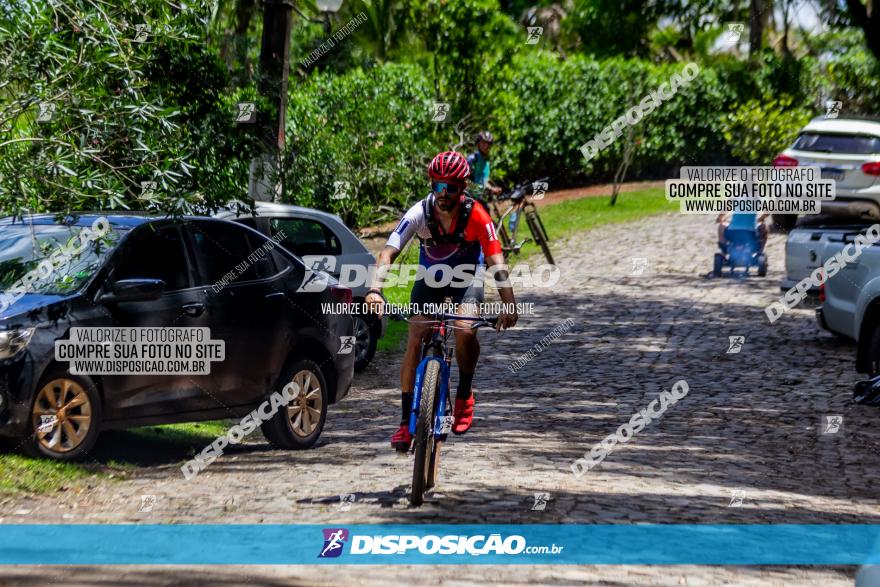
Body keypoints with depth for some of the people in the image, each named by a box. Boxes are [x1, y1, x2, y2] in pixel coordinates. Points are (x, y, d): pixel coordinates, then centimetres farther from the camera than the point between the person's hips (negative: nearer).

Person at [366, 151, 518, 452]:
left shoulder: (476, 216, -27)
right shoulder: (419, 214, -24)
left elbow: (497, 263, -31)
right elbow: (388, 252, -31)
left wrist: (509, 305, -43)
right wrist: (375, 289, -48)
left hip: (466, 280, -1)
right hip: (429, 279, 2)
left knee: (465, 331, -29)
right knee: (414, 341, -15)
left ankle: (464, 393, -2)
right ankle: (406, 421, -9)